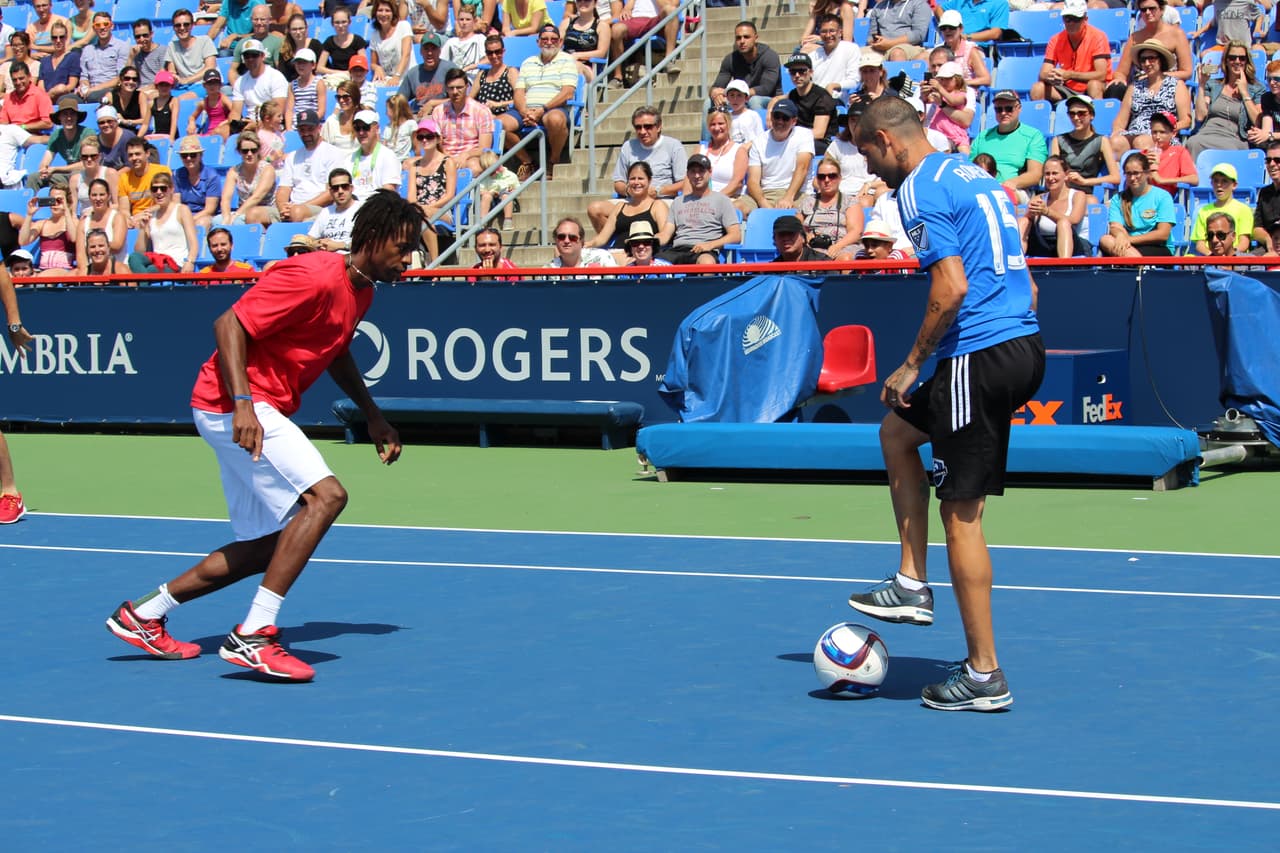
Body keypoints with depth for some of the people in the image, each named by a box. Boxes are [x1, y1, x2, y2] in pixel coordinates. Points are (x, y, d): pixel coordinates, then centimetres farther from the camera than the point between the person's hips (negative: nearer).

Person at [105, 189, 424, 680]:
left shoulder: (360, 290, 11)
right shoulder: (314, 277, -19)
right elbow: (228, 324, -22)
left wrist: (372, 415, 18)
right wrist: (242, 403, -31)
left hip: (261, 411, 10)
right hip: (232, 406, -10)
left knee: (264, 548, 12)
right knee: (325, 495, -24)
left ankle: (143, 615, 22)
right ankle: (253, 635, -24)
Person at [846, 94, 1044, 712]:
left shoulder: (919, 188, -9)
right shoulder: (975, 176, 19)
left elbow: (951, 287, -20)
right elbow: (1022, 279, 21)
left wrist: (913, 364, -10)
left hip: (978, 357, -10)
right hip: (1023, 344, 10)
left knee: (960, 513, -3)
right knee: (897, 430, 26)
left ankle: (985, 676, 1)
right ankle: (913, 584, 22)